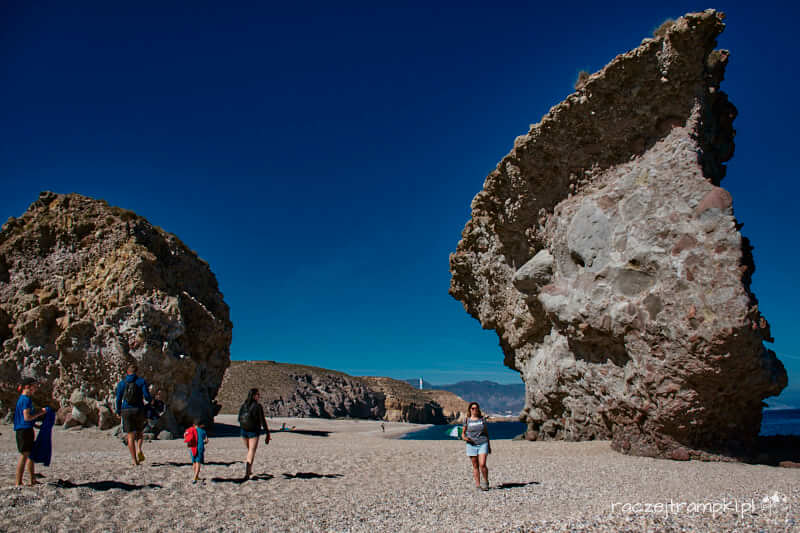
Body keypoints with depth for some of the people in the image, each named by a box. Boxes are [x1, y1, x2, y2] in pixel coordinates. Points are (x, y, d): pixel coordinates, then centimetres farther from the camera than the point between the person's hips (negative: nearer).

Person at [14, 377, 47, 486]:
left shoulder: (24, 398, 16)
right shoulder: (26, 399, -14)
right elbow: (27, 417, -20)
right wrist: (40, 413, -11)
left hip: (27, 429, 10)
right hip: (24, 429, -10)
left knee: (31, 455, 14)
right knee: (25, 455, -6)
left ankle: (33, 481, 21)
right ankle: (18, 483, -1)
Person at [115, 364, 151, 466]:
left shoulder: (121, 383, 4)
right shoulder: (141, 381, -1)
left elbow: (119, 399, 4)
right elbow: (147, 396, -8)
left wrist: (118, 412, 18)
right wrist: (148, 399, 16)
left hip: (126, 411, 1)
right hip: (139, 410, -1)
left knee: (130, 436, 4)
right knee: (140, 432, 19)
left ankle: (135, 460, 0)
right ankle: (139, 449, -8)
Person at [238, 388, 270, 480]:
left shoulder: (244, 405, 5)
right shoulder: (258, 406, -11)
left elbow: (239, 419, 12)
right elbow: (262, 421, -11)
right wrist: (267, 434, -7)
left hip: (243, 431, 6)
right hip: (253, 432, -6)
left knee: (249, 450, 22)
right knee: (252, 452, -2)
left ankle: (249, 470, 29)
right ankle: (247, 473, -12)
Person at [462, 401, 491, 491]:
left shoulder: (482, 419, 6)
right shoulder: (467, 420, 2)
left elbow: (486, 432, 14)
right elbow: (463, 433, 9)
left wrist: (489, 446, 14)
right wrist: (465, 438, -14)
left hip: (483, 444, 0)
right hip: (471, 445, 0)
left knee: (482, 465, -11)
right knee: (475, 466, 4)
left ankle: (485, 482, 9)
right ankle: (478, 484, 12)